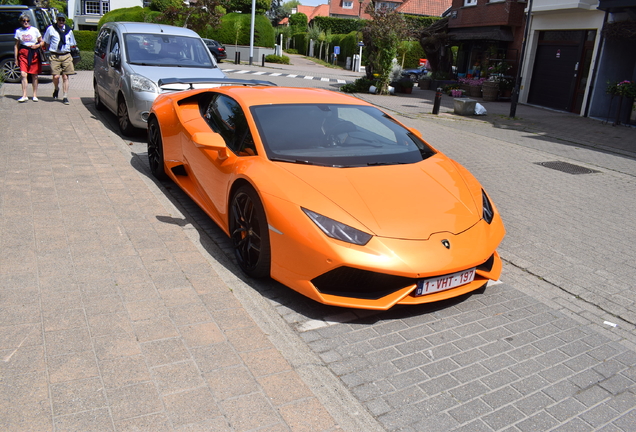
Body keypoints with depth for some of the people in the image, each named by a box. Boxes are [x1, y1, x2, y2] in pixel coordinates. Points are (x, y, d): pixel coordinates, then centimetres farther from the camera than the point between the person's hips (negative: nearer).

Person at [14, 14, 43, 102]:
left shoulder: (35, 30, 4)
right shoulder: (18, 31, 8)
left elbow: (42, 42, 11)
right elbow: (16, 46, 10)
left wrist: (38, 45, -12)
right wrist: (16, 58, 6)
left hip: (34, 53, 0)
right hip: (23, 53, 0)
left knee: (34, 75, 5)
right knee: (23, 74, -12)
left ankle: (35, 95, 15)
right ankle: (24, 96, -12)